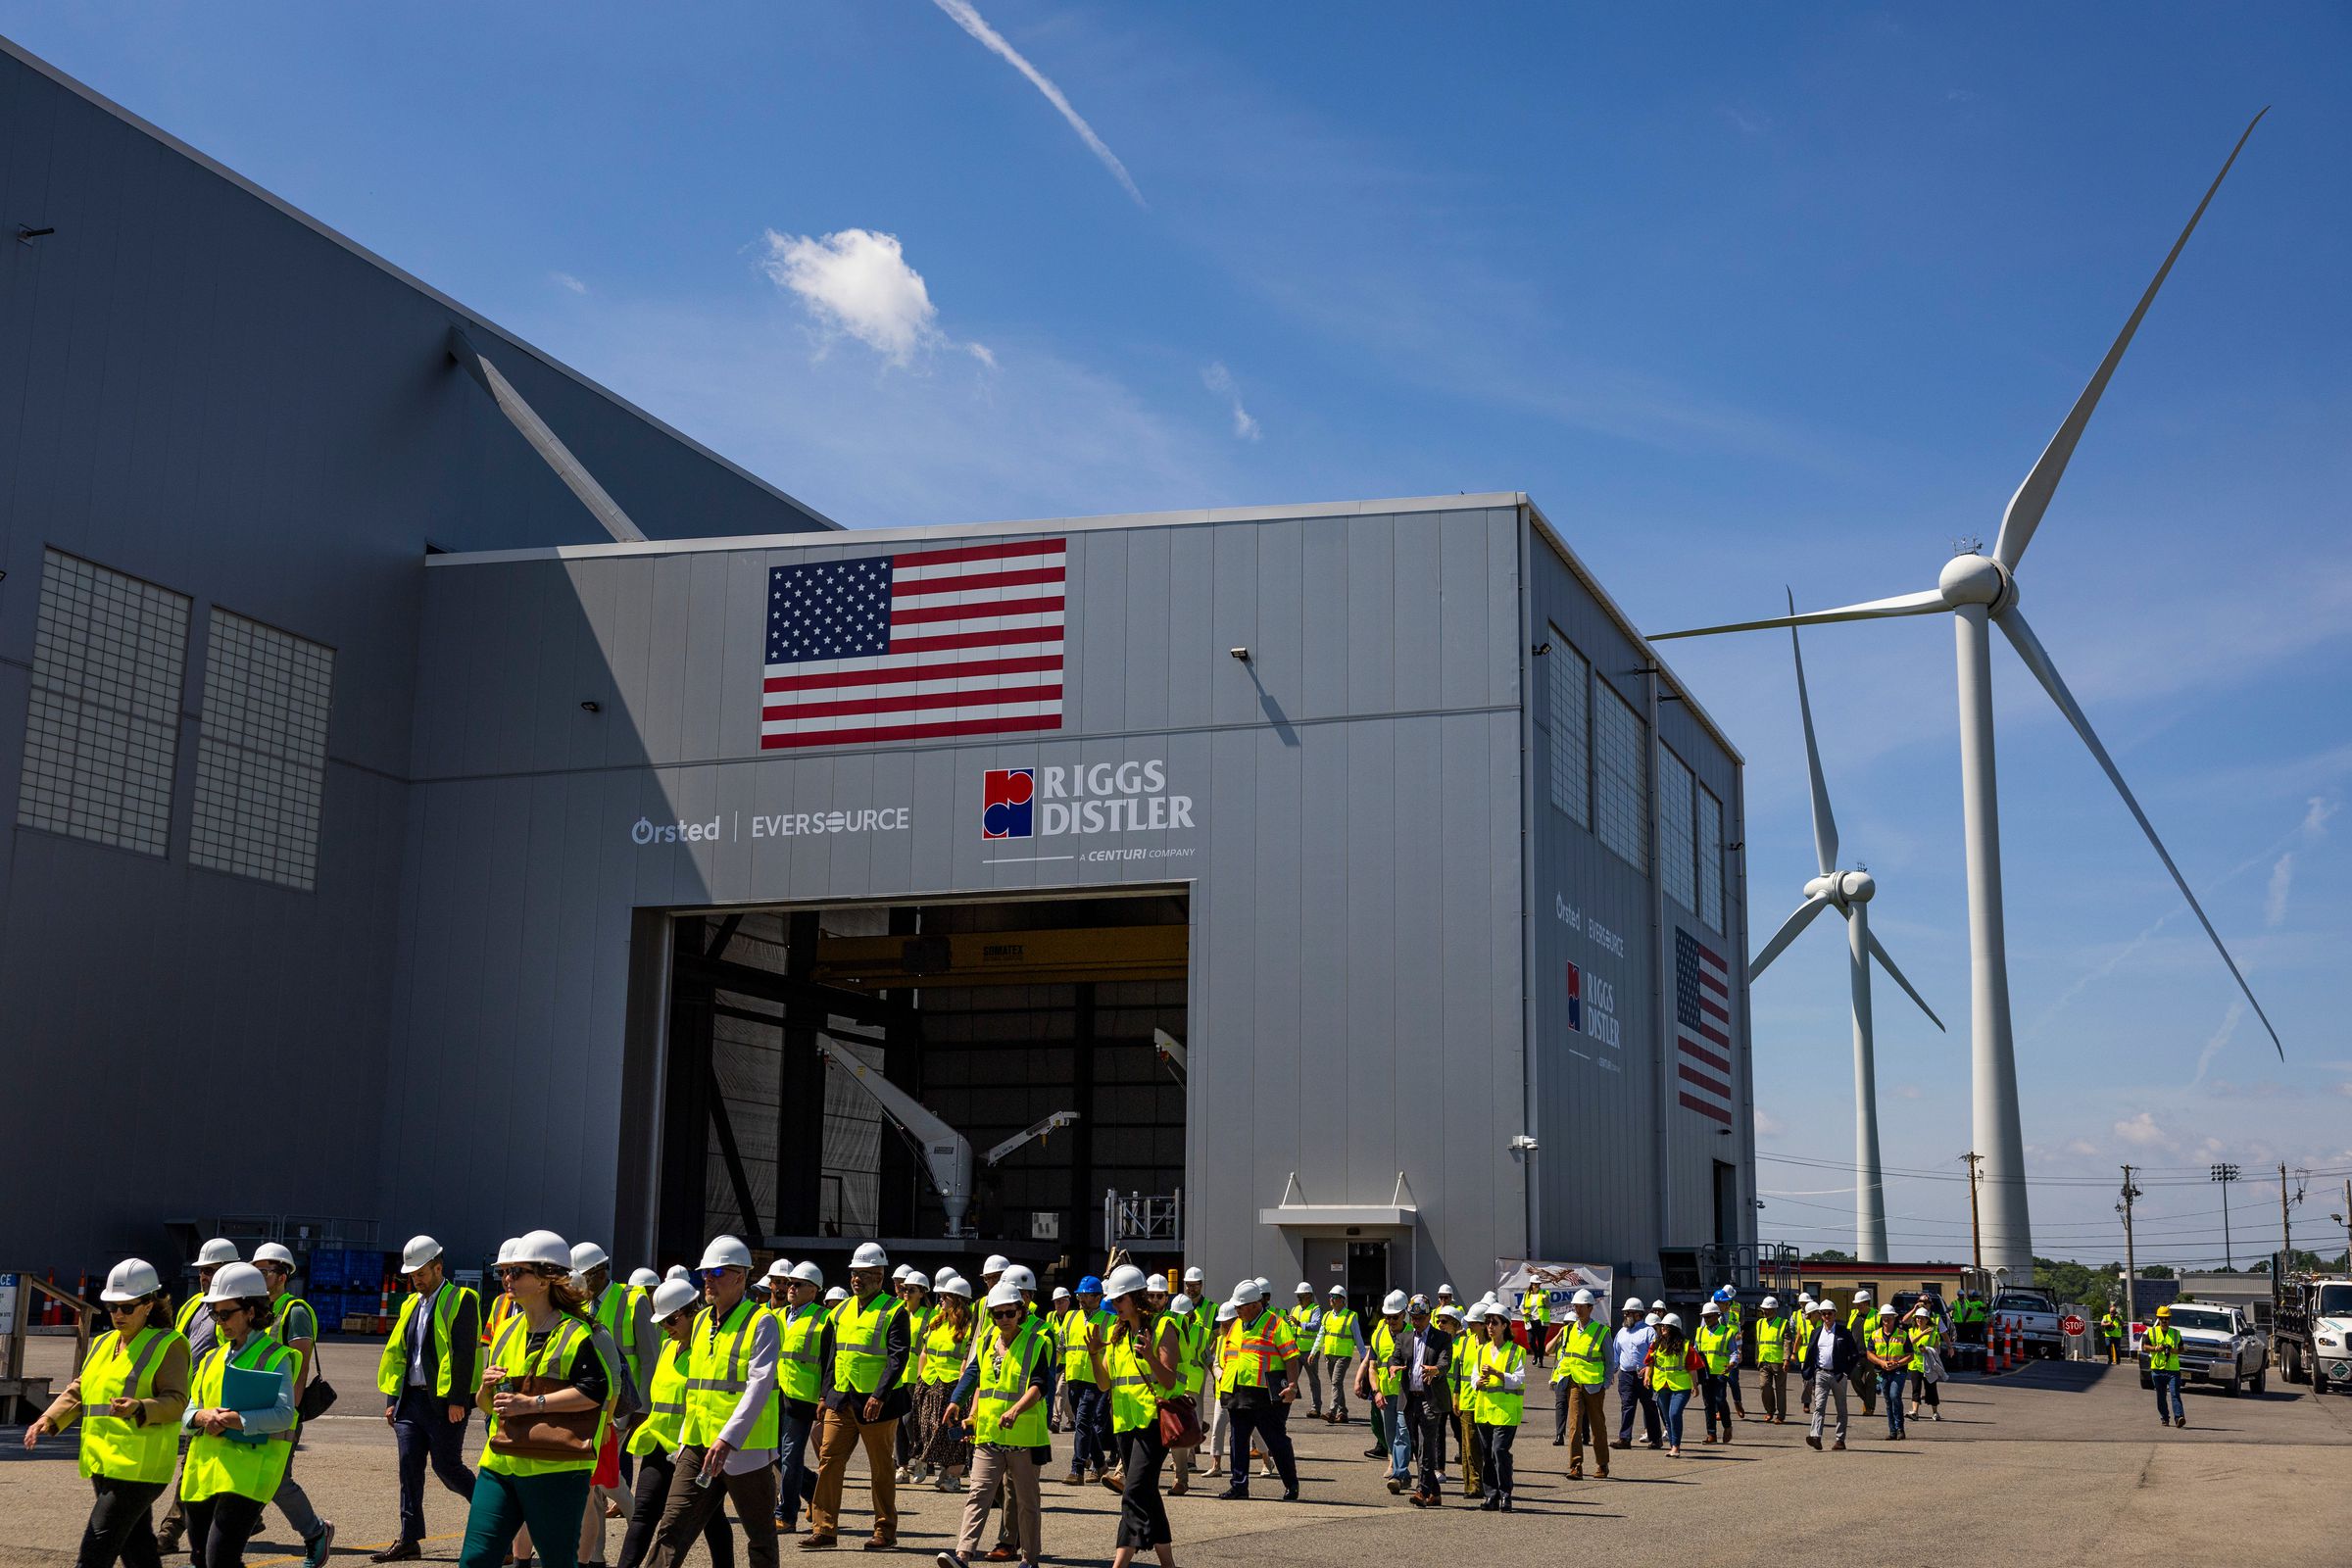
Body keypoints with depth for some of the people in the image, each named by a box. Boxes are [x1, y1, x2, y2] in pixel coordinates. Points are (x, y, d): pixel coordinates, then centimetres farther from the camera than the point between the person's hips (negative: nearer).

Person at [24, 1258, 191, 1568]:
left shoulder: (167, 1345, -6)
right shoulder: (103, 1344, 18)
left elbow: (176, 1400, -14)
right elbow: (77, 1391, 17)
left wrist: (140, 1408, -33)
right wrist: (49, 1420, 0)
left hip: (138, 1465, -8)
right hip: (102, 1463, 8)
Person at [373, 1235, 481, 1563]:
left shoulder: (461, 1300, -7)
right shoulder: (411, 1304, 17)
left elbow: (464, 1353, -14)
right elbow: (397, 1352, 18)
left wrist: (456, 1400, -19)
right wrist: (392, 1399, 12)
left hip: (445, 1401, -7)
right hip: (411, 1398, 7)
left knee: (446, 1466, -4)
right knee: (409, 1466, 4)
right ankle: (409, 1540, 7)